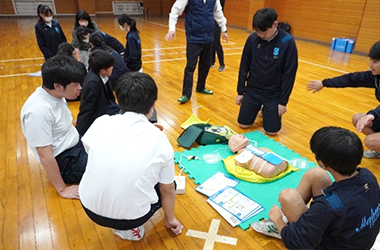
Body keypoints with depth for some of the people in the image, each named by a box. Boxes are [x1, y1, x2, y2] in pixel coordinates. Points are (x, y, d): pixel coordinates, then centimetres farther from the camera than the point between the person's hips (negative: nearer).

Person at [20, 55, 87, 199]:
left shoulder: (55, 94, -4)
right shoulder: (38, 110, -28)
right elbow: (45, 156, -23)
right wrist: (62, 189, -16)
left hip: (76, 145, 8)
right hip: (65, 161, -8)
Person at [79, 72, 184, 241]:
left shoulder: (100, 123, -9)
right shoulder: (159, 139, -13)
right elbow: (168, 190, -1)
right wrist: (170, 219, 18)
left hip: (90, 208, 3)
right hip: (130, 217, -2)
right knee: (169, 185, 22)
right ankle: (130, 228, 9)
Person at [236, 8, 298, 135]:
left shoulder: (288, 42, -16)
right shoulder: (252, 39, -9)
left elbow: (289, 73, -11)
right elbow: (244, 66, 0)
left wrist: (283, 101, -11)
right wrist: (240, 92, 2)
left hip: (274, 94, -2)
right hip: (252, 90, 2)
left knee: (271, 131, -1)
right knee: (243, 124, 4)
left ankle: (268, 110, 30)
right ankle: (259, 107, 32)